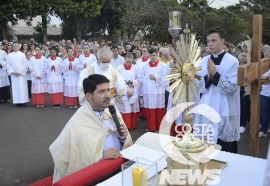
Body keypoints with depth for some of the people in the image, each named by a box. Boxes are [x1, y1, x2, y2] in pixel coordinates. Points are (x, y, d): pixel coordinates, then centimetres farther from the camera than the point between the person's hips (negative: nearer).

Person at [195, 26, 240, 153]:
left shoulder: (232, 61, -8)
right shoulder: (204, 61, 5)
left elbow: (232, 89, -14)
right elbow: (200, 88, 4)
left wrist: (215, 74, -22)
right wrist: (208, 76, -14)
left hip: (224, 113, -4)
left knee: (224, 152, 6)